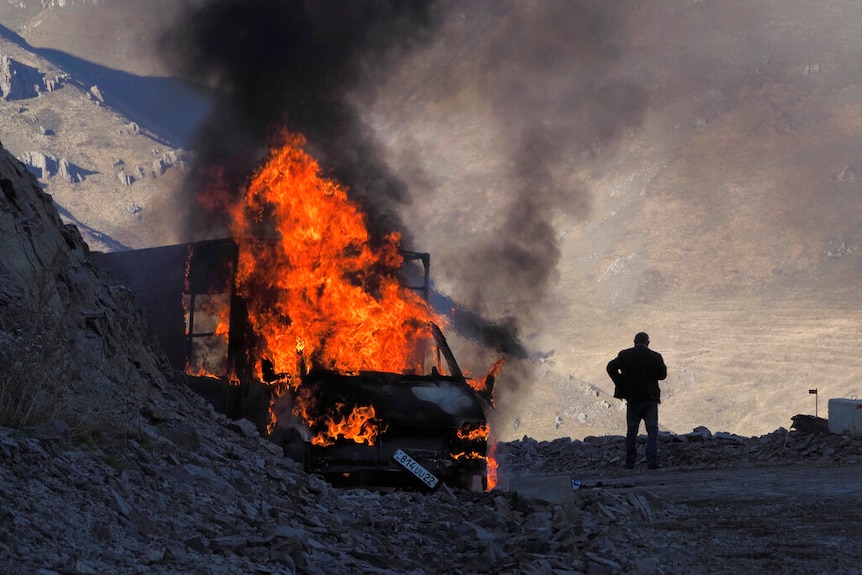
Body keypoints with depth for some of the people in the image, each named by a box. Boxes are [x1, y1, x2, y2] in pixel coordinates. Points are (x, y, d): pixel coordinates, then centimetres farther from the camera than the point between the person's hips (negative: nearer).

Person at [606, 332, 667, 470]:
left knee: (631, 431, 10)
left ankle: (630, 462, 12)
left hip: (632, 398, 1)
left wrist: (620, 383, 3)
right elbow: (662, 374, 3)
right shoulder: (655, 357, -4)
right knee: (652, 430, 1)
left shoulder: (625, 355, 0)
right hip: (650, 398, -1)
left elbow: (611, 367, -3)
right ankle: (652, 460, -11)